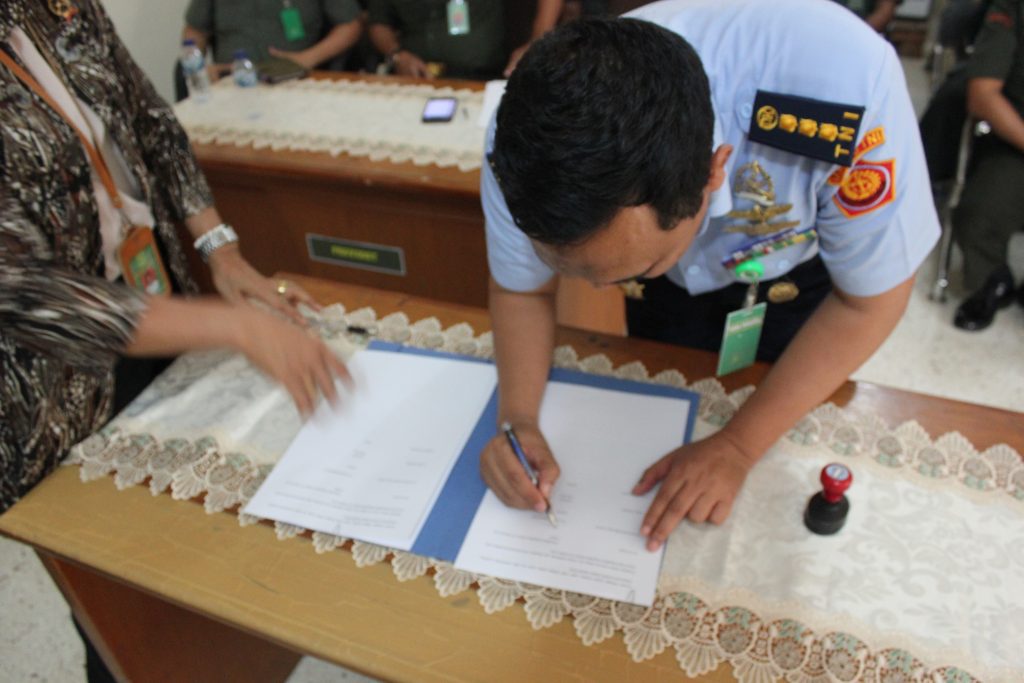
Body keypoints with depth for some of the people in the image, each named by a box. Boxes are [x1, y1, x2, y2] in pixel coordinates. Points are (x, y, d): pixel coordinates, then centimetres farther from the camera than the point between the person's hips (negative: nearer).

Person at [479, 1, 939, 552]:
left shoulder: (844, 84, -44)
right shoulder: (526, 143, -35)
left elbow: (870, 297, -26)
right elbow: (521, 287, -15)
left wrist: (738, 446, -27)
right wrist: (516, 419, -31)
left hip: (804, 271, -1)